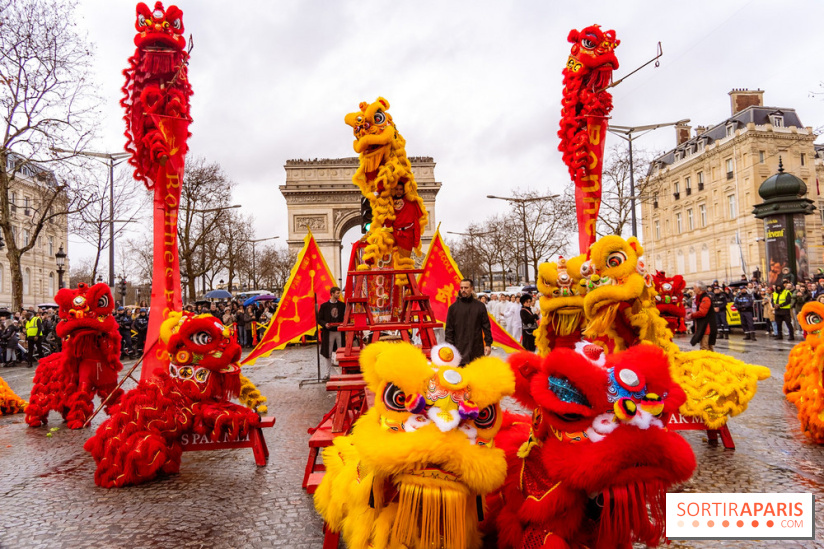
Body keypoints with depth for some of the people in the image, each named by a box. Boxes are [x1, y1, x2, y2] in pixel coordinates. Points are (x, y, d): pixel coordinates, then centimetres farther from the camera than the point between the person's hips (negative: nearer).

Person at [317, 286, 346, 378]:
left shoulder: (342, 305, 8)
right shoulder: (324, 306, 3)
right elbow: (319, 319, 3)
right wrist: (325, 324, -16)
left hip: (340, 332, 1)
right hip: (329, 332, -1)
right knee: (328, 354, 5)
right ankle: (328, 373, 15)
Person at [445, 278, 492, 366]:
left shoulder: (480, 306, 6)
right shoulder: (453, 307, 4)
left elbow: (486, 326, 8)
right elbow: (449, 329, 5)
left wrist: (488, 344, 3)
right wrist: (450, 346, -2)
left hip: (477, 349, 1)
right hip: (460, 350, -1)